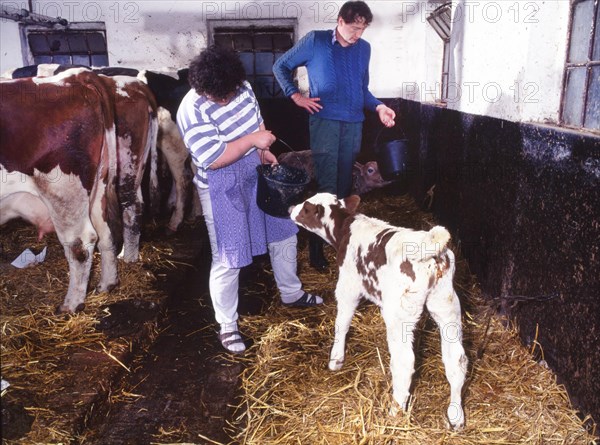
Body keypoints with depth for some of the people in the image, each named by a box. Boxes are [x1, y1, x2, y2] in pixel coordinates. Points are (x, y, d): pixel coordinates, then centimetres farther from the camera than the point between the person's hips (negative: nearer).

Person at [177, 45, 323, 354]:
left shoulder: (243, 88, -4)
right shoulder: (192, 111, -24)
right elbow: (213, 159, -28)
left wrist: (264, 152, -2)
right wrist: (253, 140, -25)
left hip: (257, 178, 7)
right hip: (222, 192, -7)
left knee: (283, 234, 19)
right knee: (227, 260, 1)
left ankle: (291, 293, 43)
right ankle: (227, 326, 22)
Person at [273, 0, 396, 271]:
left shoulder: (364, 48, 13)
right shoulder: (315, 41, 0)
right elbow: (281, 66, 8)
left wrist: (378, 107, 4)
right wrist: (296, 95, -4)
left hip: (353, 123, 5)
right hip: (324, 120, -4)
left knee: (344, 183, 11)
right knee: (326, 185, -9)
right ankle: (316, 246, 0)